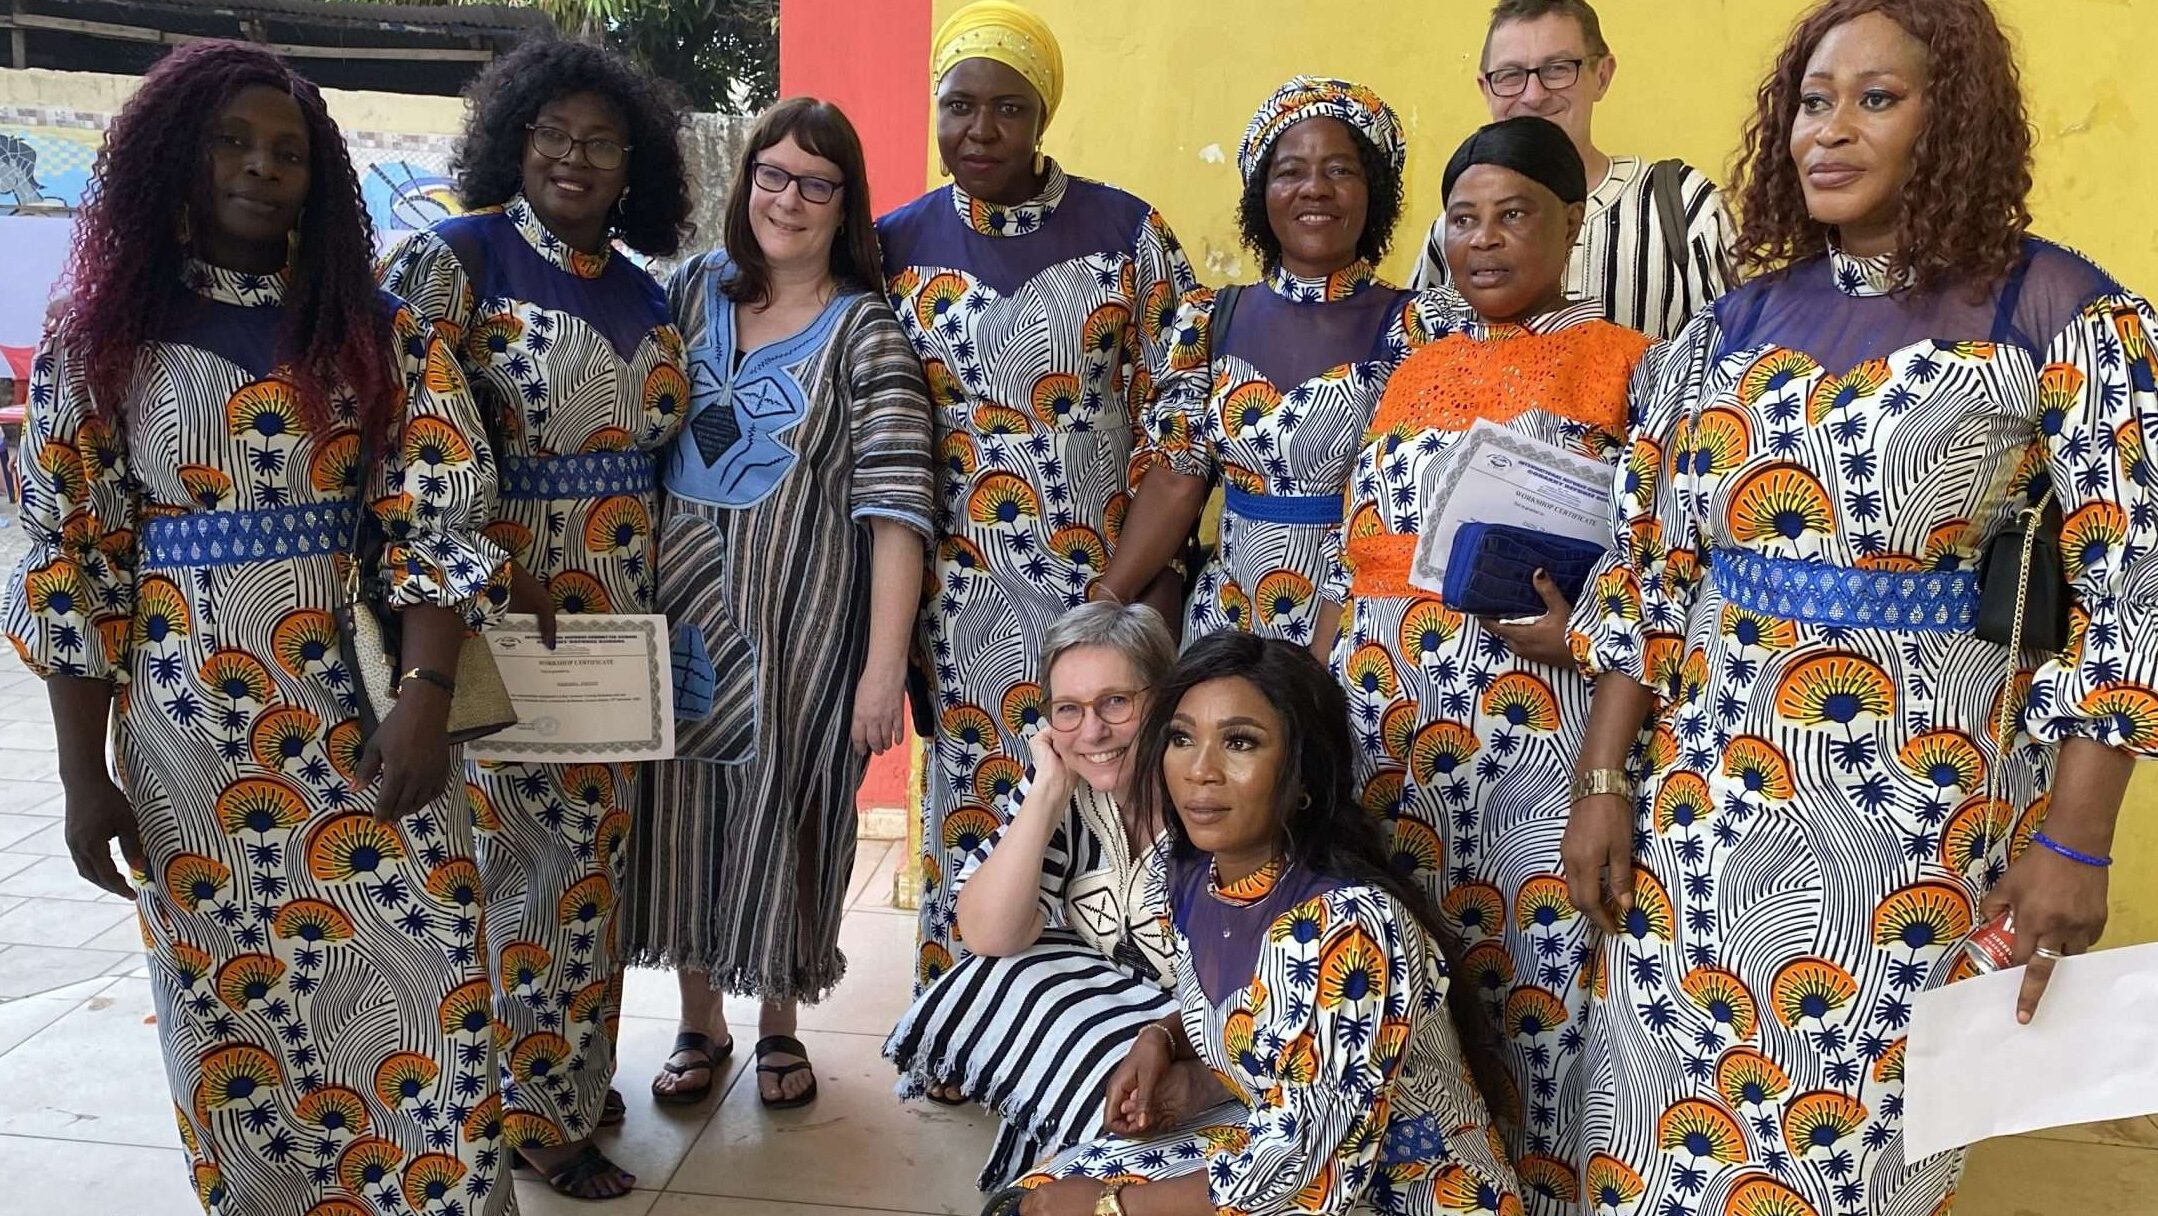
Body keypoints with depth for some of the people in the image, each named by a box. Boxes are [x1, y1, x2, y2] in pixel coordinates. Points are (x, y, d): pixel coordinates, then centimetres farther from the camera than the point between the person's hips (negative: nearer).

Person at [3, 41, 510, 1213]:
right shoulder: (101, 342, 3)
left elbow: (436, 519, -4)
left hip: (365, 706, 0)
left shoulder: (381, 334, 3)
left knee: (423, 980, 2)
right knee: (229, 995, 11)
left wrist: (426, 699, -15)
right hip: (192, 731, 0)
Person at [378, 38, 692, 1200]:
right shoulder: (452, 259, -8)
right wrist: (496, 592, -21)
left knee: (594, 846, 15)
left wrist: (663, 607, 9)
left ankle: (568, 1062, 34)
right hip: (498, 612, -6)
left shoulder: (644, 294, 10)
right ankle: (535, 1108, 20)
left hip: (619, 622, 6)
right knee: (532, 852, 2)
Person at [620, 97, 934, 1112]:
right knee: (682, 803, 10)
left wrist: (885, 664, -17)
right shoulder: (693, 289, 6)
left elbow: (895, 507, -12)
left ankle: (778, 1023, 30)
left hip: (797, 617, -3)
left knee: (782, 809, 6)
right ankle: (699, 1021, 31)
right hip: (680, 604, 4)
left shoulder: (866, 333, -6)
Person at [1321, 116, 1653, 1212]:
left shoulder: (1631, 364, 3)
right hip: (1385, 712, 5)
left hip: (1540, 713, -4)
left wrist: (1580, 633, -21)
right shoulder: (1416, 371, 17)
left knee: (1539, 965, -2)